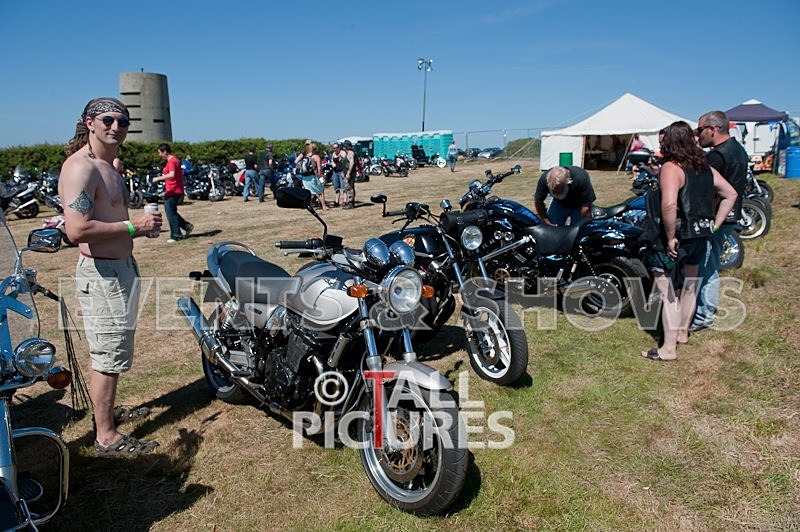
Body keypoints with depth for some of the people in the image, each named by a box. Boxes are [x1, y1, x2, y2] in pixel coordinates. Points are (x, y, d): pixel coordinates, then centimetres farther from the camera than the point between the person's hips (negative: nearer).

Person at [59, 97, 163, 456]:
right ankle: (106, 437, 10)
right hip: (102, 274, -10)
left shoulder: (108, 166, 14)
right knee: (108, 356, -2)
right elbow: (77, 230, -29)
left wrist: (142, 222, 9)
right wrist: (133, 227, -22)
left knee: (109, 352, 22)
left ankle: (107, 411, 39)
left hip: (121, 268, 10)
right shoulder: (80, 167, -18)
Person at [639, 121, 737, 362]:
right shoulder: (705, 168, 6)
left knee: (668, 294, -1)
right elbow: (730, 195, 15)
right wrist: (714, 225, 13)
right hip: (699, 239, 8)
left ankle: (669, 349, 5)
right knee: (689, 286, 23)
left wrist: (671, 238, -23)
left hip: (673, 242, -8)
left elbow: (669, 204, -33)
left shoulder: (671, 168, -18)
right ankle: (683, 332, 41)